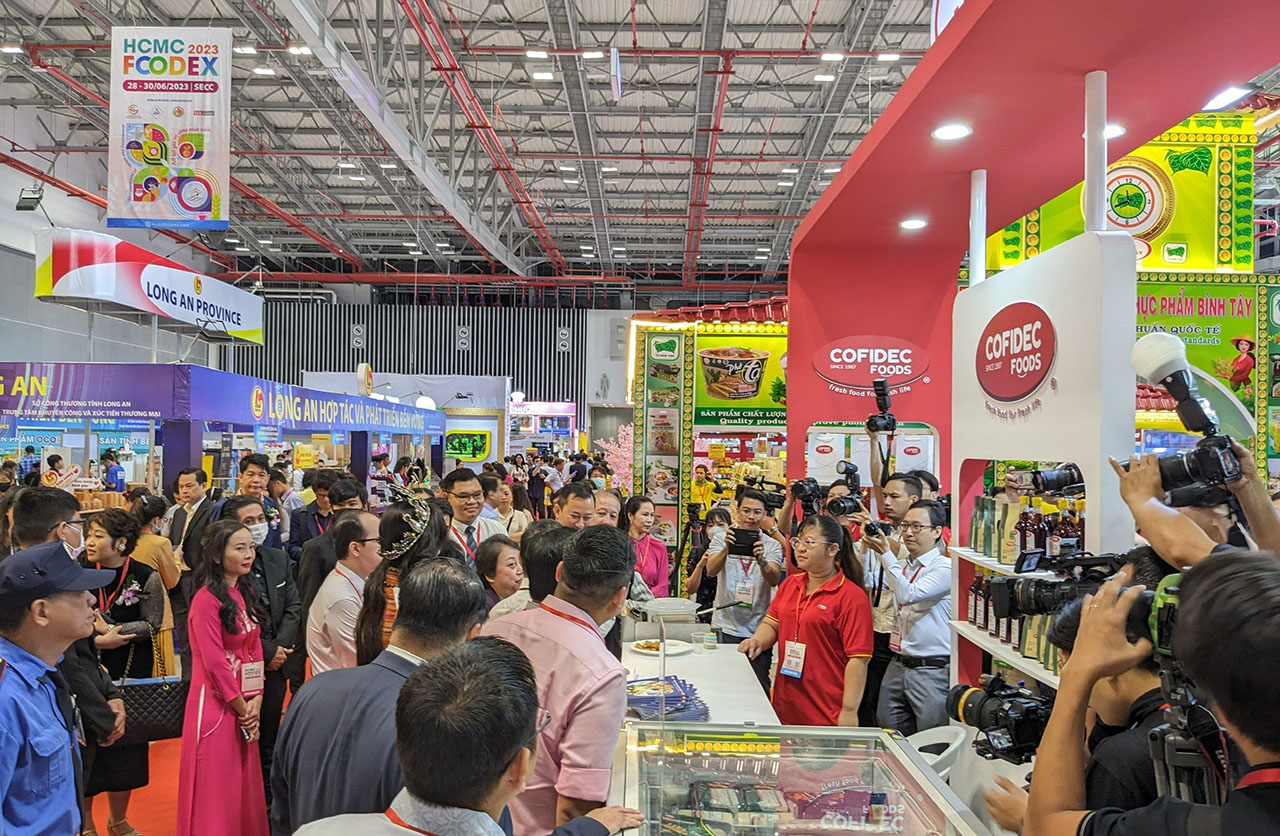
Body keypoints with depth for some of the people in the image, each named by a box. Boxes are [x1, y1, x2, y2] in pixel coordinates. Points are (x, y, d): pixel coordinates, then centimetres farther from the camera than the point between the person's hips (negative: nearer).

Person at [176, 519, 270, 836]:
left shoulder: (244, 592, 8)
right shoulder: (206, 599, -16)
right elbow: (215, 662, -17)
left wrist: (257, 700, 0)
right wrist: (242, 708, -11)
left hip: (246, 704, 7)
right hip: (216, 703, -7)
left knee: (245, 781, 16)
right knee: (217, 788, 4)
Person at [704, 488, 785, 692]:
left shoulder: (772, 545, 3)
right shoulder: (721, 538, 2)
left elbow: (774, 580, -15)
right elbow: (711, 571, -15)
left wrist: (761, 560, -35)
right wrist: (726, 549, -34)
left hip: (759, 629, 1)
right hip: (726, 627, 0)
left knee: (759, 686, 4)